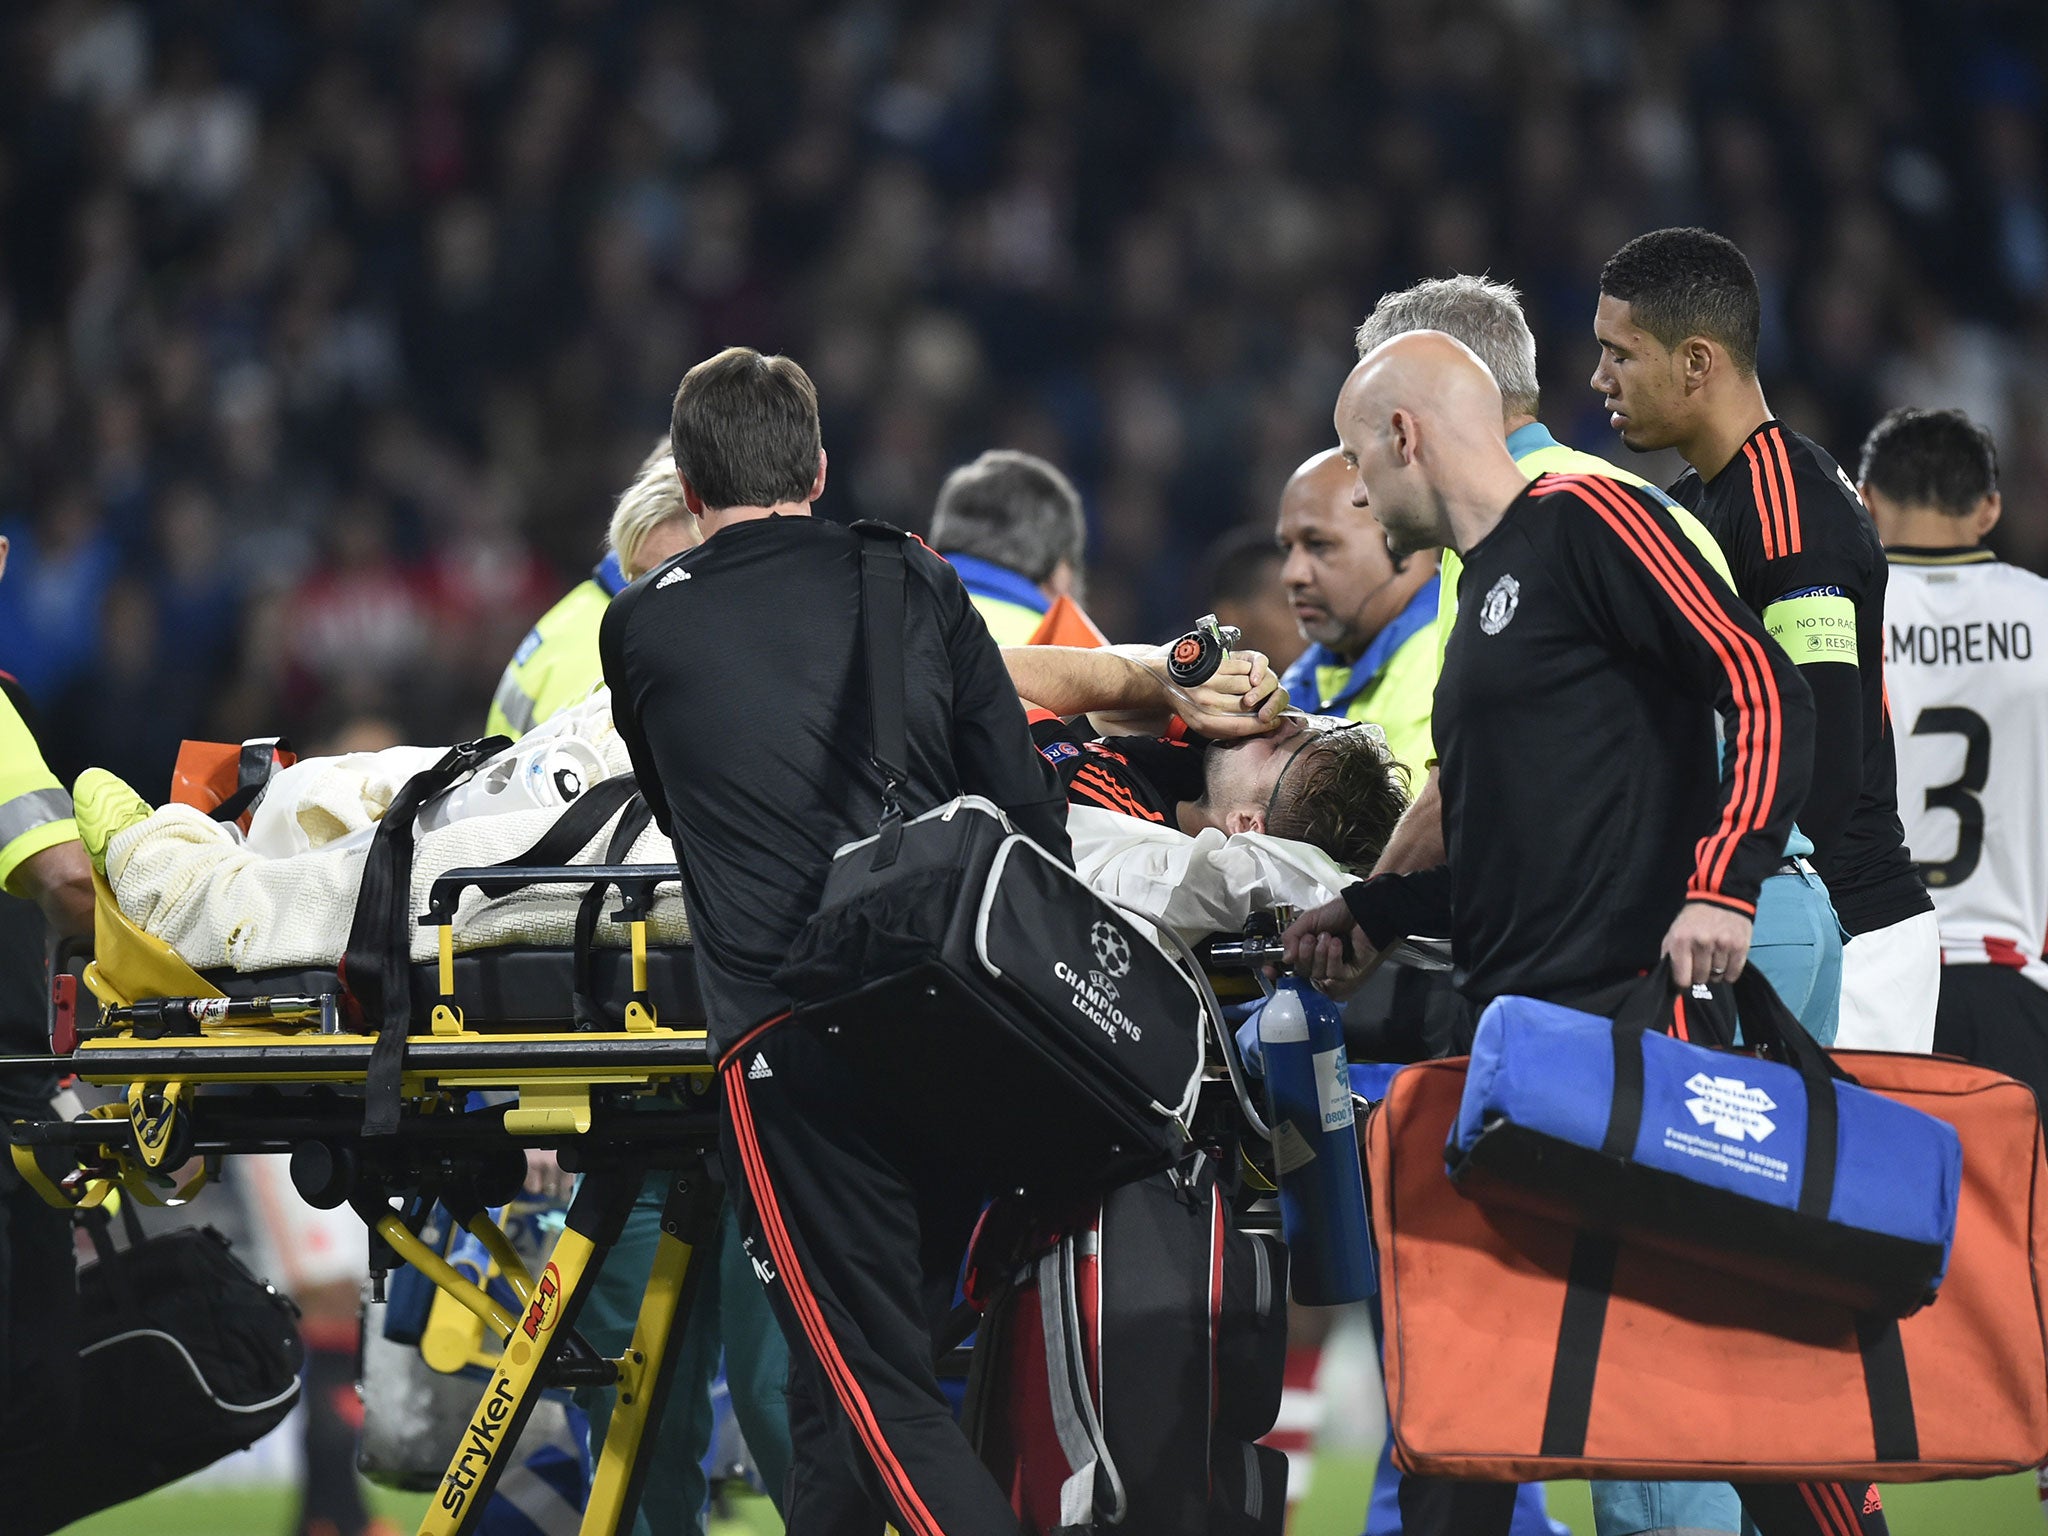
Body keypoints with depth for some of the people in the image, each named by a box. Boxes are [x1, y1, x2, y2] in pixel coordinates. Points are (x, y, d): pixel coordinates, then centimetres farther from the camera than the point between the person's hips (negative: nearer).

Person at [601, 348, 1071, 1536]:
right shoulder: (916, 583, 13)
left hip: (794, 1037, -4)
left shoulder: (642, 627, 11)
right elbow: (1026, 804, 12)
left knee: (876, 1388, -5)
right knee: (839, 1389, 15)